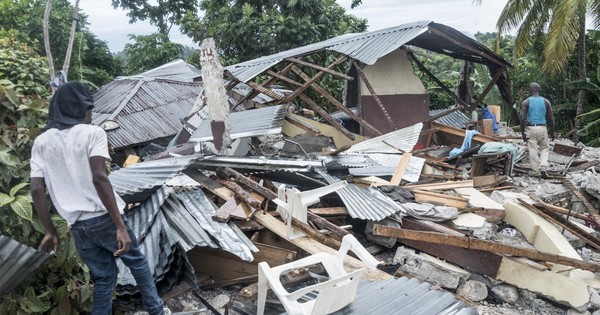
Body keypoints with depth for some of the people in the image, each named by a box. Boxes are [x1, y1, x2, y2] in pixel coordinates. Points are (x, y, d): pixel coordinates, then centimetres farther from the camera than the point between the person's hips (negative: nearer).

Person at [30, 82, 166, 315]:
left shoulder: (41, 142, 7)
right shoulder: (92, 133, -7)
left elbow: (36, 190, 0)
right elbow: (99, 178, -21)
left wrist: (50, 231, 10)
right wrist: (120, 226, -22)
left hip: (77, 226, 4)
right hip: (104, 218, -4)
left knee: (103, 278, 17)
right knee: (137, 262, 18)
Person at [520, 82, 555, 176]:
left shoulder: (526, 102, -2)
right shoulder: (546, 102, 4)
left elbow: (522, 119, -8)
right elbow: (551, 119, 5)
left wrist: (523, 133, -2)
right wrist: (552, 132, 14)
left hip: (531, 128, -2)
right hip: (542, 127, 2)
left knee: (533, 150, 3)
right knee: (544, 147, 20)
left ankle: (535, 171, 8)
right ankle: (543, 163, -2)